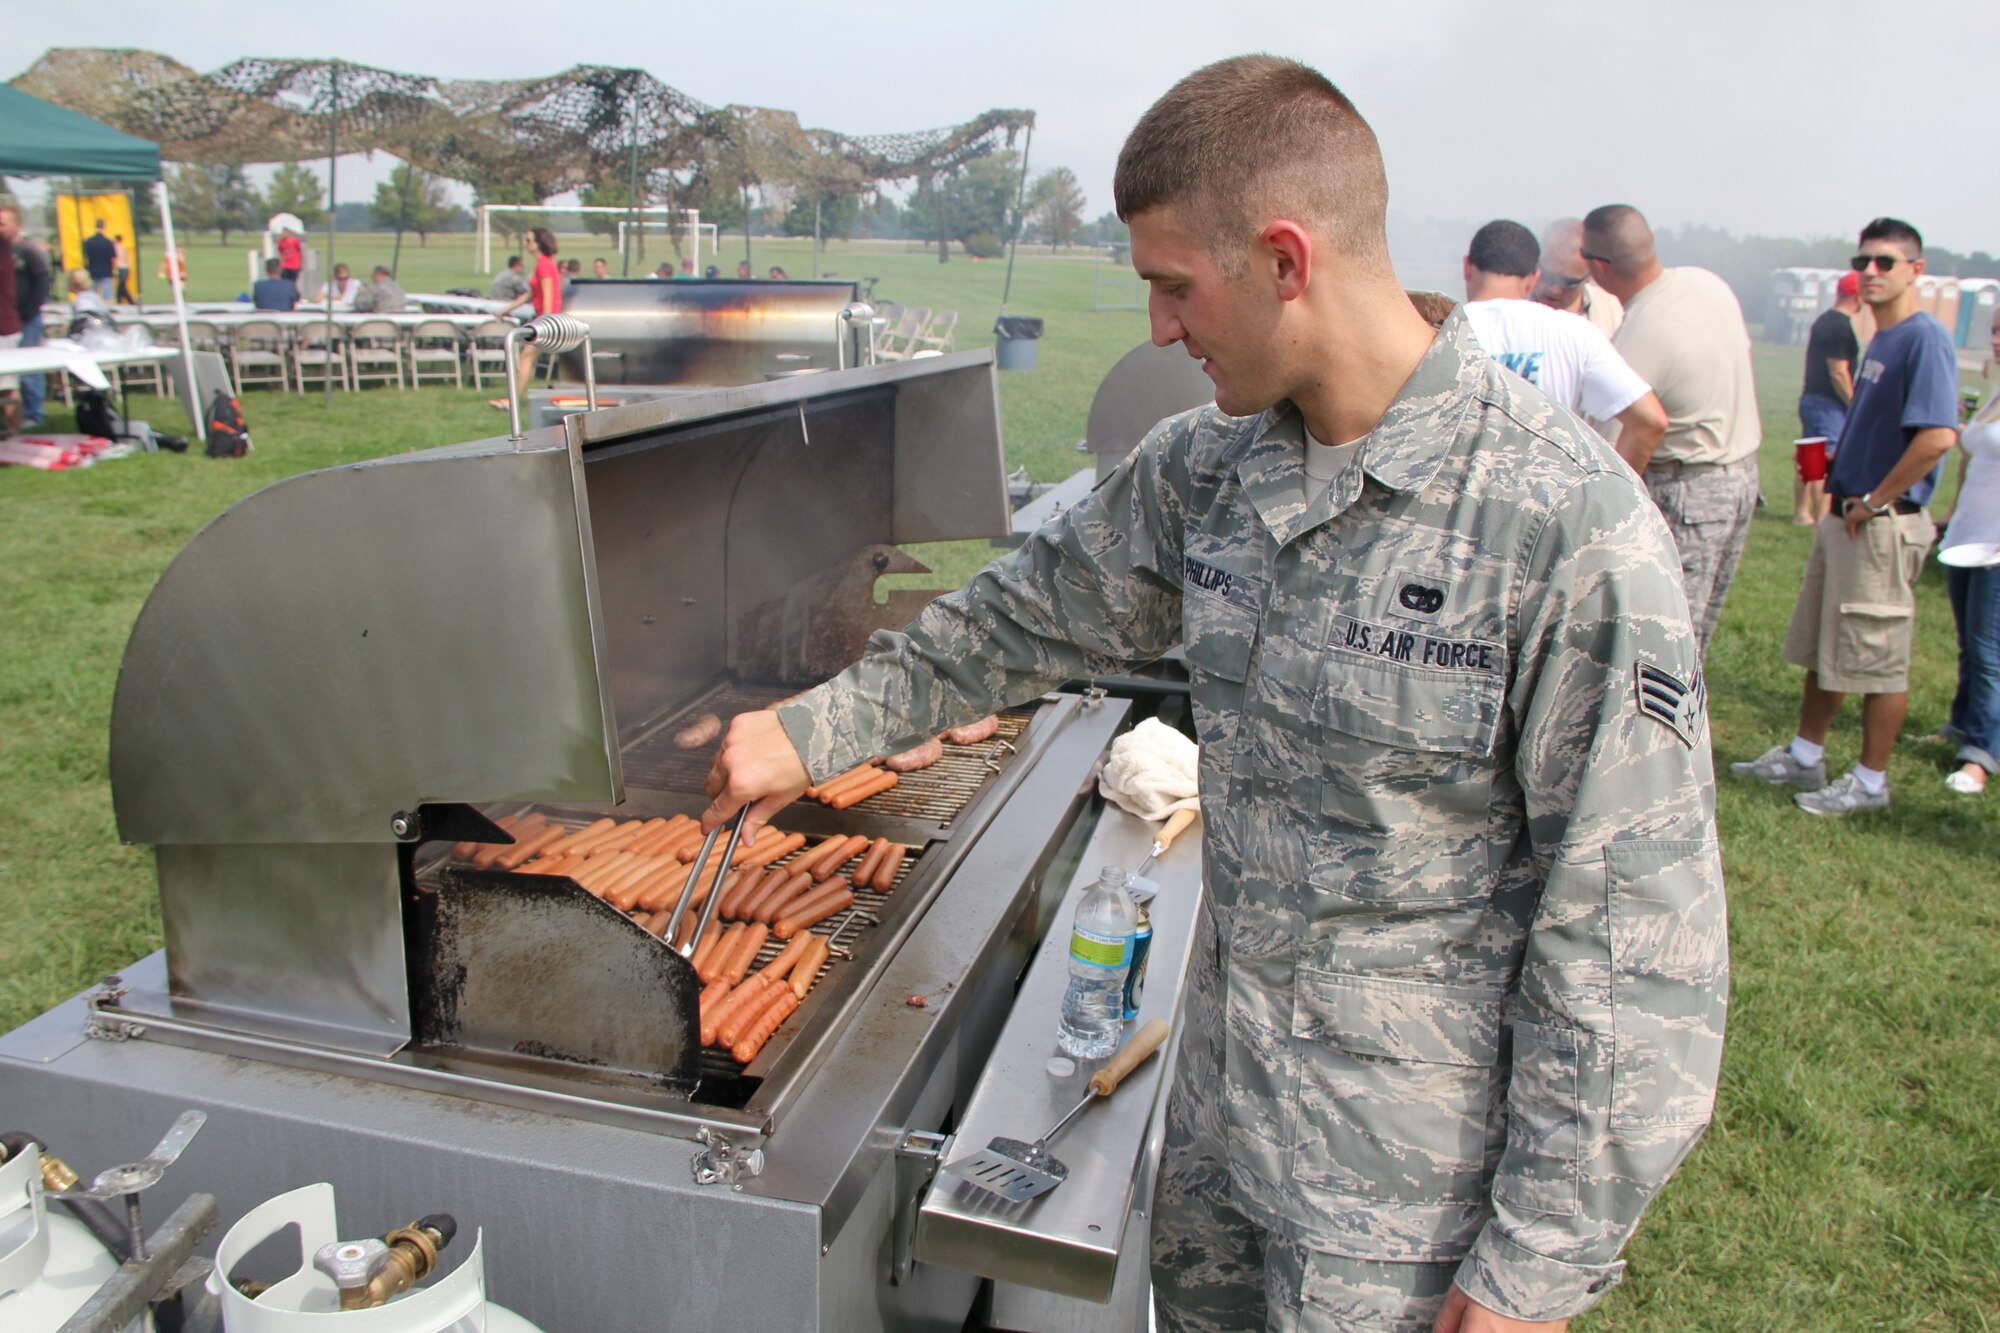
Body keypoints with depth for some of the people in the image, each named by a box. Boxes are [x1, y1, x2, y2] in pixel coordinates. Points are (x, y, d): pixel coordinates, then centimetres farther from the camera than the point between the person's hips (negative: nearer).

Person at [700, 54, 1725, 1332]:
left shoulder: (1565, 524, -23)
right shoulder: (1205, 465, -3)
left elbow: (1633, 937, -20)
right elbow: (1030, 613, 12)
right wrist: (812, 733, 12)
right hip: (1223, 1094, 6)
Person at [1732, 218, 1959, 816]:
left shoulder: (1925, 339, -15)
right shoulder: (1879, 340, 13)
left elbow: (1938, 436, -26)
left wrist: (1875, 500, -19)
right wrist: (1836, 463, 10)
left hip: (1883, 525, -9)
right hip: (1845, 515, 10)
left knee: (1877, 657, 1)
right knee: (1820, 646, 17)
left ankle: (1871, 782, 12)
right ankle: (1804, 757, 29)